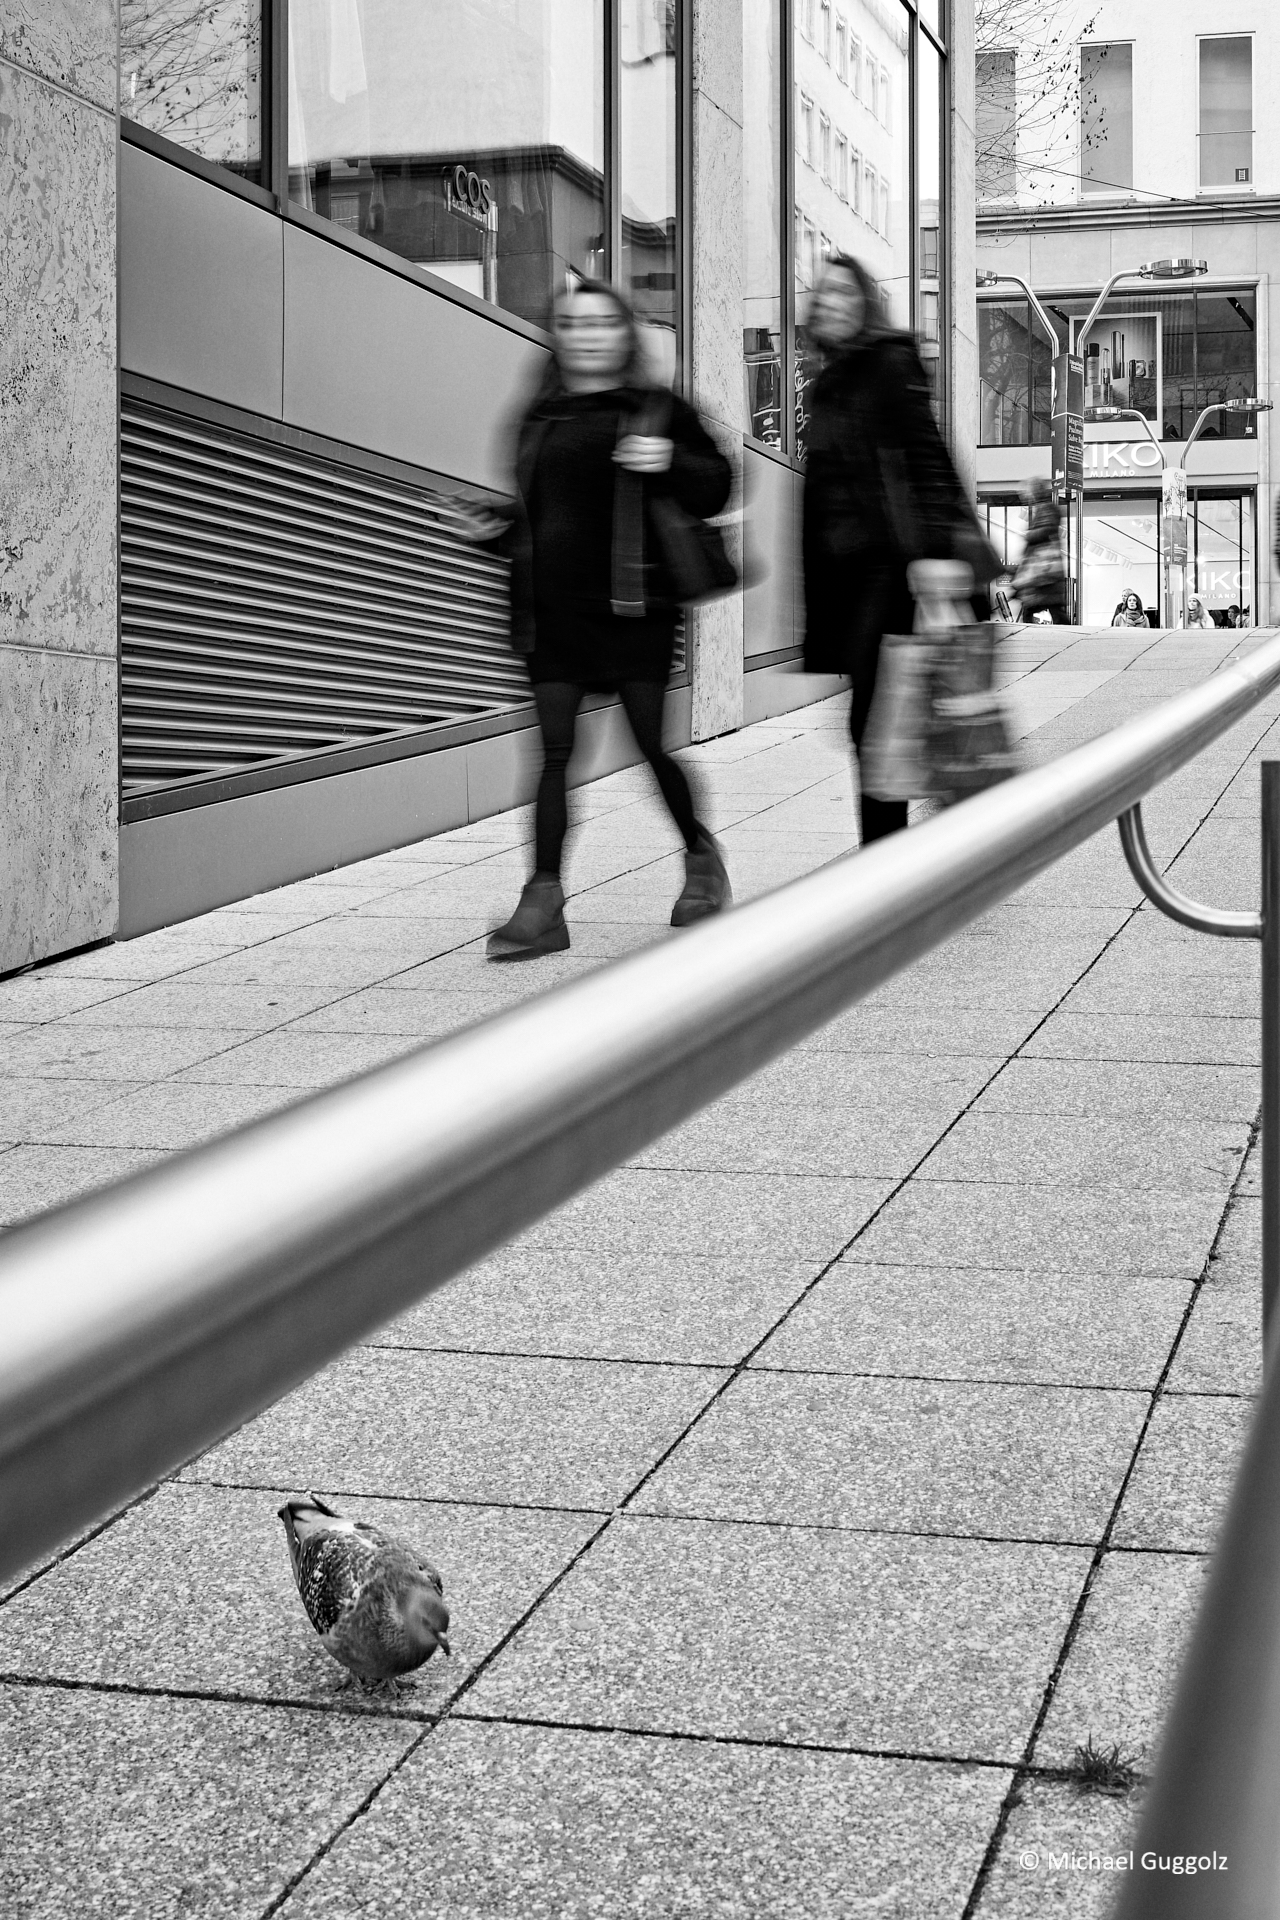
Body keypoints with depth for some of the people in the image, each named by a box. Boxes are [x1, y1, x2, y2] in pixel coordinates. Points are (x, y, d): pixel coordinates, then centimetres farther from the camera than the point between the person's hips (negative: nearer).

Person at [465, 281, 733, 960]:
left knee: (653, 744, 0)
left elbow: (715, 489, 0)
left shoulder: (659, 412, 4)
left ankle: (700, 856, 26)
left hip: (632, 604, -4)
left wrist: (671, 463, -18)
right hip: (551, 606, 4)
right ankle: (543, 902, -2)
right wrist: (494, 527, 8)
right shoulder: (538, 421, 17)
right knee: (554, 750, -1)